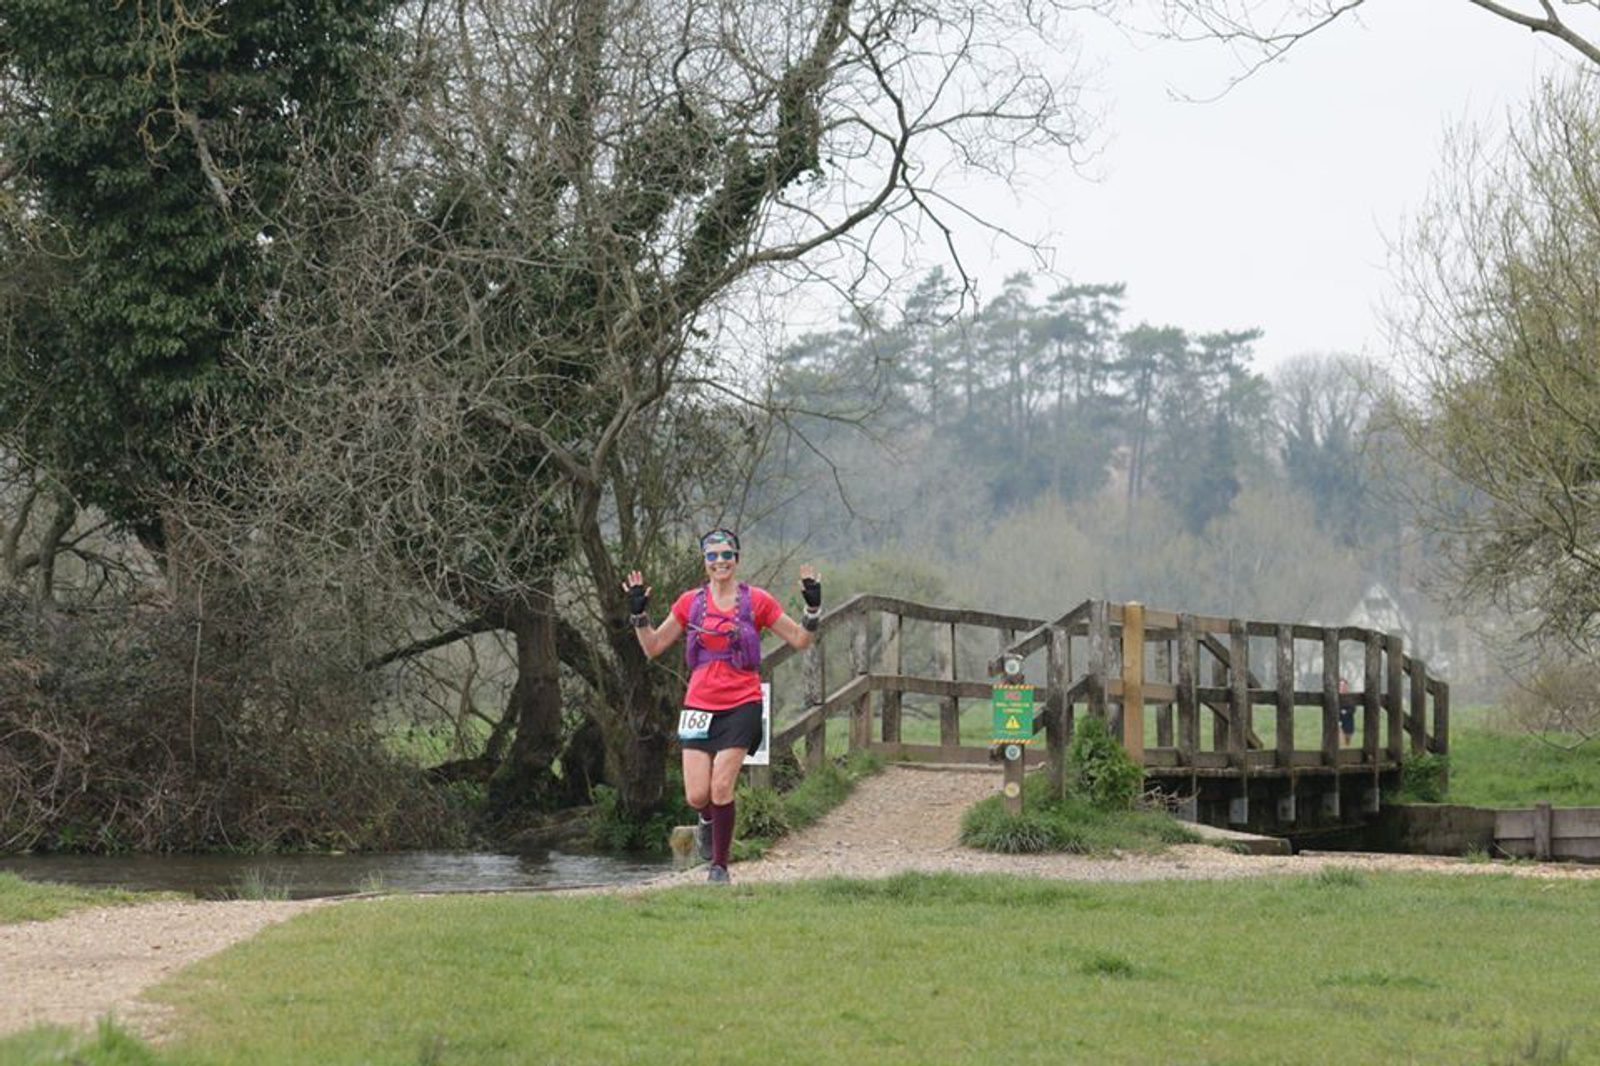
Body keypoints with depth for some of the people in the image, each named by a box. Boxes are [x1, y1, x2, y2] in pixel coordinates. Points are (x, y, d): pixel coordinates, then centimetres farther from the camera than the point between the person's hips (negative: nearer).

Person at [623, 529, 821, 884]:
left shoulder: (757, 601, 2)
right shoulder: (690, 602, 7)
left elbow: (799, 639, 7)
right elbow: (653, 646, 13)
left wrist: (812, 608, -7)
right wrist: (638, 613, 0)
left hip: (741, 705, -2)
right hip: (699, 705, 2)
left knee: (721, 788, -12)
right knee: (696, 796, -4)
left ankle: (719, 865, 3)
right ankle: (708, 819, 33)